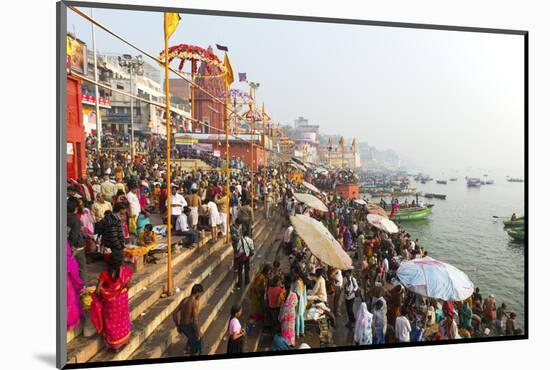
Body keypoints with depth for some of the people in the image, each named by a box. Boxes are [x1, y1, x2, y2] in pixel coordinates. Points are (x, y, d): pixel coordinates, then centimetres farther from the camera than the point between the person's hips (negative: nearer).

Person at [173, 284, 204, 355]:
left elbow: (174, 313, 8)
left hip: (182, 326, 7)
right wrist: (199, 332, -14)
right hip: (189, 327, -7)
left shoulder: (184, 300, 3)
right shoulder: (196, 302, -21)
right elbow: (195, 320, -26)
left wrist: (178, 326, 17)